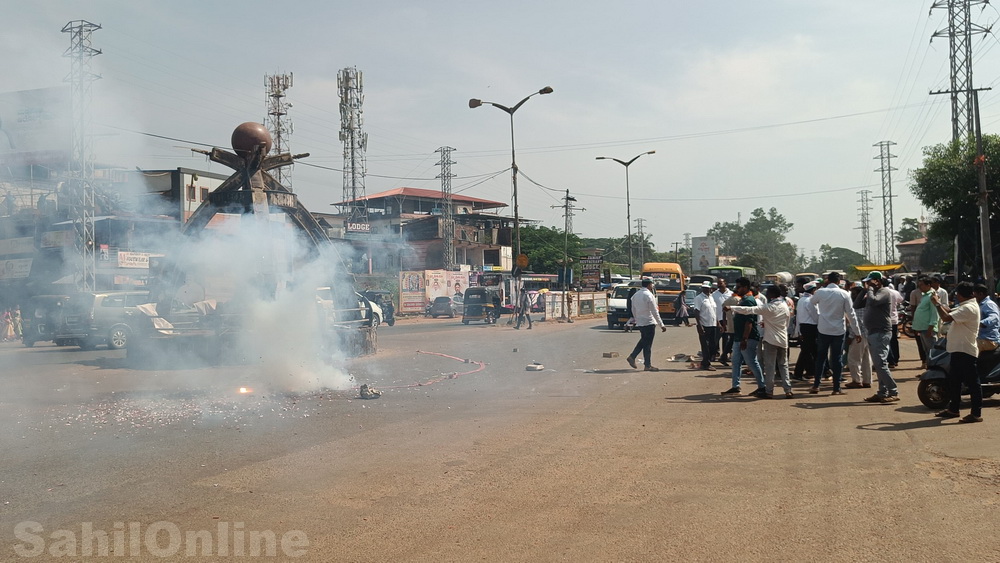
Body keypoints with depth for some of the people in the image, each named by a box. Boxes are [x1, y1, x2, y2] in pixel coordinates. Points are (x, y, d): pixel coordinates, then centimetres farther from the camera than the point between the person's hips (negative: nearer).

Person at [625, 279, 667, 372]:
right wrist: (661, 325, -11)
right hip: (649, 323, -7)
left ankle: (632, 357, 13)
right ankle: (648, 365, 7)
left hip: (640, 323, 7)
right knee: (647, 344, 0)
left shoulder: (636, 295, 7)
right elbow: (654, 312, -16)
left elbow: (633, 310, 13)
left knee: (643, 341, 21)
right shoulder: (649, 295, -15)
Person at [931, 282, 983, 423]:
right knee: (953, 381, 17)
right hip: (959, 350, 11)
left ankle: (976, 413, -1)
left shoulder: (968, 308, -20)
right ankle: (953, 409, 26)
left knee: (972, 382, -5)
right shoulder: (966, 306, 13)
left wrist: (937, 304, -15)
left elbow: (947, 317, -27)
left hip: (965, 351, -11)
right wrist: (939, 302, 14)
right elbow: (950, 311, 22)